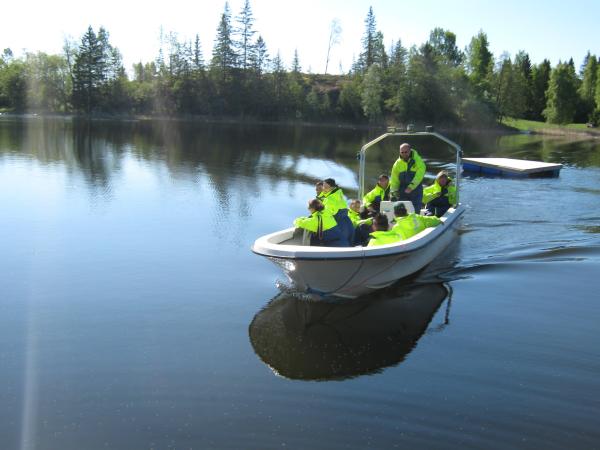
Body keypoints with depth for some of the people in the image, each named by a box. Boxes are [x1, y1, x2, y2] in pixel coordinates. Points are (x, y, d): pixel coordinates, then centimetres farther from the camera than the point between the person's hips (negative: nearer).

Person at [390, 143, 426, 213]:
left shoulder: (417, 161, -6)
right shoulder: (397, 163, 7)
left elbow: (419, 175, -16)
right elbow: (394, 180, 9)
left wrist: (411, 187, -25)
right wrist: (394, 191, -3)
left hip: (416, 191, -4)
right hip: (402, 192, 4)